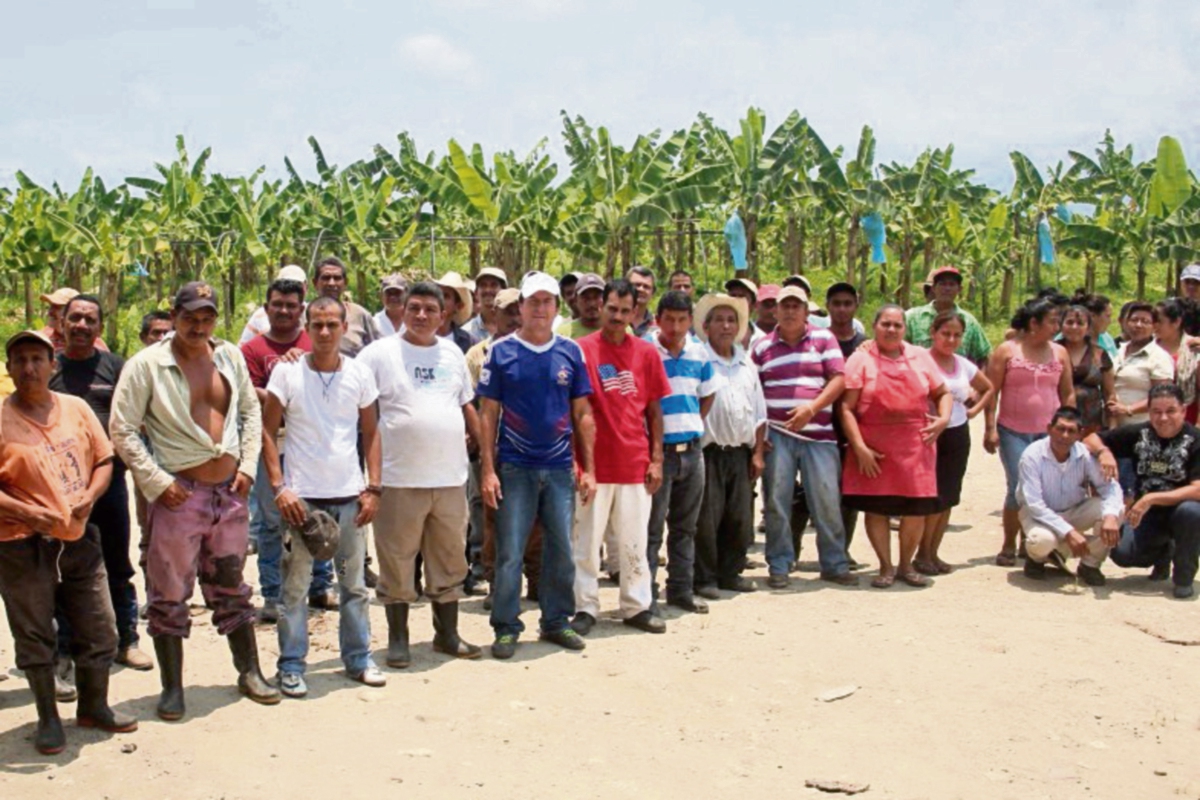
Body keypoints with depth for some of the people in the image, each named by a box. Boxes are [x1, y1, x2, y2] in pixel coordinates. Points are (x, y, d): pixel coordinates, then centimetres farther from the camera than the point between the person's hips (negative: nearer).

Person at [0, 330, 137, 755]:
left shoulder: (76, 409, 5)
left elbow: (104, 461, 9)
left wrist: (89, 497, -8)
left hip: (79, 539, 4)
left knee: (99, 632, 10)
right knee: (35, 637, 7)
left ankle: (94, 707, 29)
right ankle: (48, 719, 22)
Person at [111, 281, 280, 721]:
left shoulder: (230, 357, 6)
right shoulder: (146, 365, -8)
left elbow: (251, 411, 15)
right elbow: (123, 431, -9)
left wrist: (248, 465, 4)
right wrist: (157, 482, -14)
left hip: (230, 490, 4)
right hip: (178, 493, -4)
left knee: (231, 587, 16)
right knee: (170, 596, 4)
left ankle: (249, 672, 26)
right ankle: (172, 688, 16)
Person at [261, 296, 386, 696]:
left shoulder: (359, 373, 4)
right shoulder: (287, 372, -4)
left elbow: (371, 432, 9)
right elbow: (267, 432, -1)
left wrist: (373, 488, 2)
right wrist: (279, 487, -9)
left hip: (349, 496, 3)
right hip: (300, 496, -2)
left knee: (354, 584, 12)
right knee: (295, 587, 3)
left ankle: (358, 658, 25)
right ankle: (291, 666, 15)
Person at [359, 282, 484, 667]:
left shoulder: (452, 353, 12)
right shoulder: (380, 353, -3)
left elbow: (467, 406, 19)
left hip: (450, 479, 4)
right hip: (400, 480, -4)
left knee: (450, 562, 12)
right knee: (397, 563, 4)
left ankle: (447, 634, 25)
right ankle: (398, 639, 16)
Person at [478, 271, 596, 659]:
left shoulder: (570, 352, 6)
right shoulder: (501, 351, -1)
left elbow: (582, 414, 9)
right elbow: (488, 414, -1)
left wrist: (589, 468, 4)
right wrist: (487, 469, -8)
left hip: (561, 468, 3)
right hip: (514, 468, -2)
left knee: (561, 550, 9)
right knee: (509, 553, 1)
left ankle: (557, 621, 23)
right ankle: (506, 628, 12)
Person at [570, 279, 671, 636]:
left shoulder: (646, 352, 5)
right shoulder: (582, 349, -3)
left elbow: (654, 411, 9)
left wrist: (656, 459, 4)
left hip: (635, 464, 2)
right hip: (594, 463, -2)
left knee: (634, 542, 10)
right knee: (586, 541, 5)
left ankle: (637, 606, 20)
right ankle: (585, 607, 16)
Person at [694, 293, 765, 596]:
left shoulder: (746, 364, 16)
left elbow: (759, 412, 19)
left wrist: (758, 452, 12)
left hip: (740, 452, 6)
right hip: (708, 453, -6)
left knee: (740, 518, 9)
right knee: (706, 518, -4)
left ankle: (730, 572, 22)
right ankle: (704, 578, 7)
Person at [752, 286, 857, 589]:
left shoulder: (824, 338, 7)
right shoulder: (763, 347, 11)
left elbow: (838, 379, -1)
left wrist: (811, 408, -15)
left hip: (818, 434, -1)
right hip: (776, 433, 1)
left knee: (827, 501, -1)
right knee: (777, 501, 1)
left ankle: (835, 564, 11)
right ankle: (778, 567, 10)